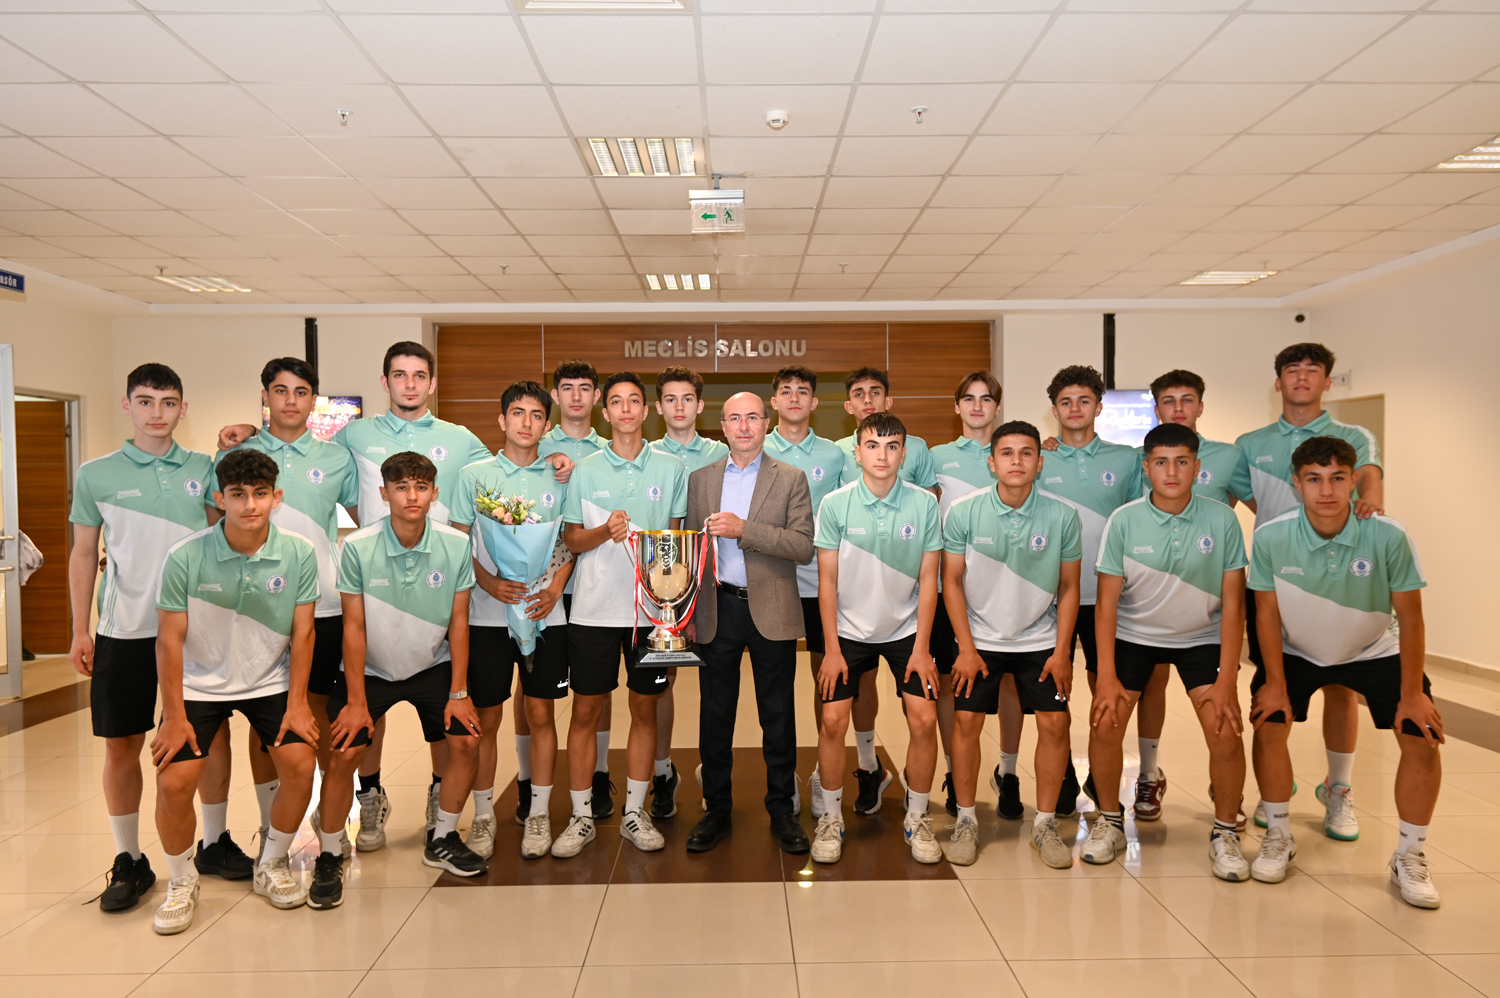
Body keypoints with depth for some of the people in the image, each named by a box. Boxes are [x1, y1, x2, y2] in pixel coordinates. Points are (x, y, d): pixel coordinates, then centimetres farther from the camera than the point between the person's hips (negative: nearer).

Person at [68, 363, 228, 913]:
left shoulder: (205, 469, 4)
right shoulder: (96, 474, 1)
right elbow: (84, 554, 5)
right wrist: (80, 630, 3)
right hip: (125, 630, -1)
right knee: (122, 745, 6)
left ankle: (216, 840, 27)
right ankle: (129, 859, 22)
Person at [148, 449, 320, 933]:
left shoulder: (300, 553, -13)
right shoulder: (185, 557, -17)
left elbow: (302, 632, -5)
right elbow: (170, 639, -10)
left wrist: (297, 703, -7)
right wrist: (174, 716, -10)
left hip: (270, 682, 1)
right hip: (200, 683, -1)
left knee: (301, 764, -13)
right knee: (173, 781, -13)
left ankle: (271, 866, 15)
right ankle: (182, 882, 16)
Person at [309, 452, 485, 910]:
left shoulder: (456, 545, -14)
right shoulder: (357, 547, -19)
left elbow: (458, 621, -7)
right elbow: (354, 626, -13)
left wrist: (459, 692, -7)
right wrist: (356, 700, -12)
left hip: (432, 666, 2)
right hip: (370, 669, -2)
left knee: (467, 741, -7)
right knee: (344, 754, -12)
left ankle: (442, 840, 16)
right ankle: (329, 857, 11)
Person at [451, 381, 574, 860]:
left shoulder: (559, 478, 6)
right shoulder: (474, 475, 3)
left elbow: (570, 542, 10)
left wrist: (555, 587, -5)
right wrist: (489, 583, -12)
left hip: (545, 613, 1)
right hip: (487, 614, -1)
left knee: (540, 714, 6)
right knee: (485, 719, 6)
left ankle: (538, 813, 19)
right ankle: (483, 814, 21)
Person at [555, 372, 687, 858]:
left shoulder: (671, 469, 5)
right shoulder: (586, 469, 4)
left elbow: (677, 535, 10)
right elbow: (571, 540, 5)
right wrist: (604, 531, -16)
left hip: (652, 606, 1)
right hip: (594, 607, 0)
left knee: (644, 709, 8)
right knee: (585, 711, 4)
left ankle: (635, 812, 22)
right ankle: (581, 816, 17)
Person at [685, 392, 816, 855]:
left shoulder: (790, 479, 1)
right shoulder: (700, 478, 10)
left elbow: (804, 546, -9)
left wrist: (744, 530, -19)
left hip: (771, 611, -2)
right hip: (717, 609, 2)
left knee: (778, 716, 7)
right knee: (715, 714, 9)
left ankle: (782, 811, 22)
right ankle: (717, 811, 23)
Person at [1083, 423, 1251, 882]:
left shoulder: (1222, 520, -15)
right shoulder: (1124, 520, -15)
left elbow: (1233, 601, -10)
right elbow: (1107, 600, -11)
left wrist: (1226, 679, -15)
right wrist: (1106, 676, -15)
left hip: (1202, 637, 0)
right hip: (1133, 633, 0)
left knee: (1225, 732, -13)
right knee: (1105, 722, -11)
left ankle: (1225, 832, 12)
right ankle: (1110, 820, 14)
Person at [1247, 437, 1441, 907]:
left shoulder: (1388, 536, -26)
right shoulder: (1271, 537, -24)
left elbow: (1409, 618, -15)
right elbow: (1267, 613, -12)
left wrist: (1412, 692, -13)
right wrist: (1275, 684, -10)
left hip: (1375, 653, 0)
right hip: (1296, 652, 0)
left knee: (1423, 740, -9)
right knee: (1268, 726, -12)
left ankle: (1409, 858, 12)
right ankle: (1279, 837, 11)